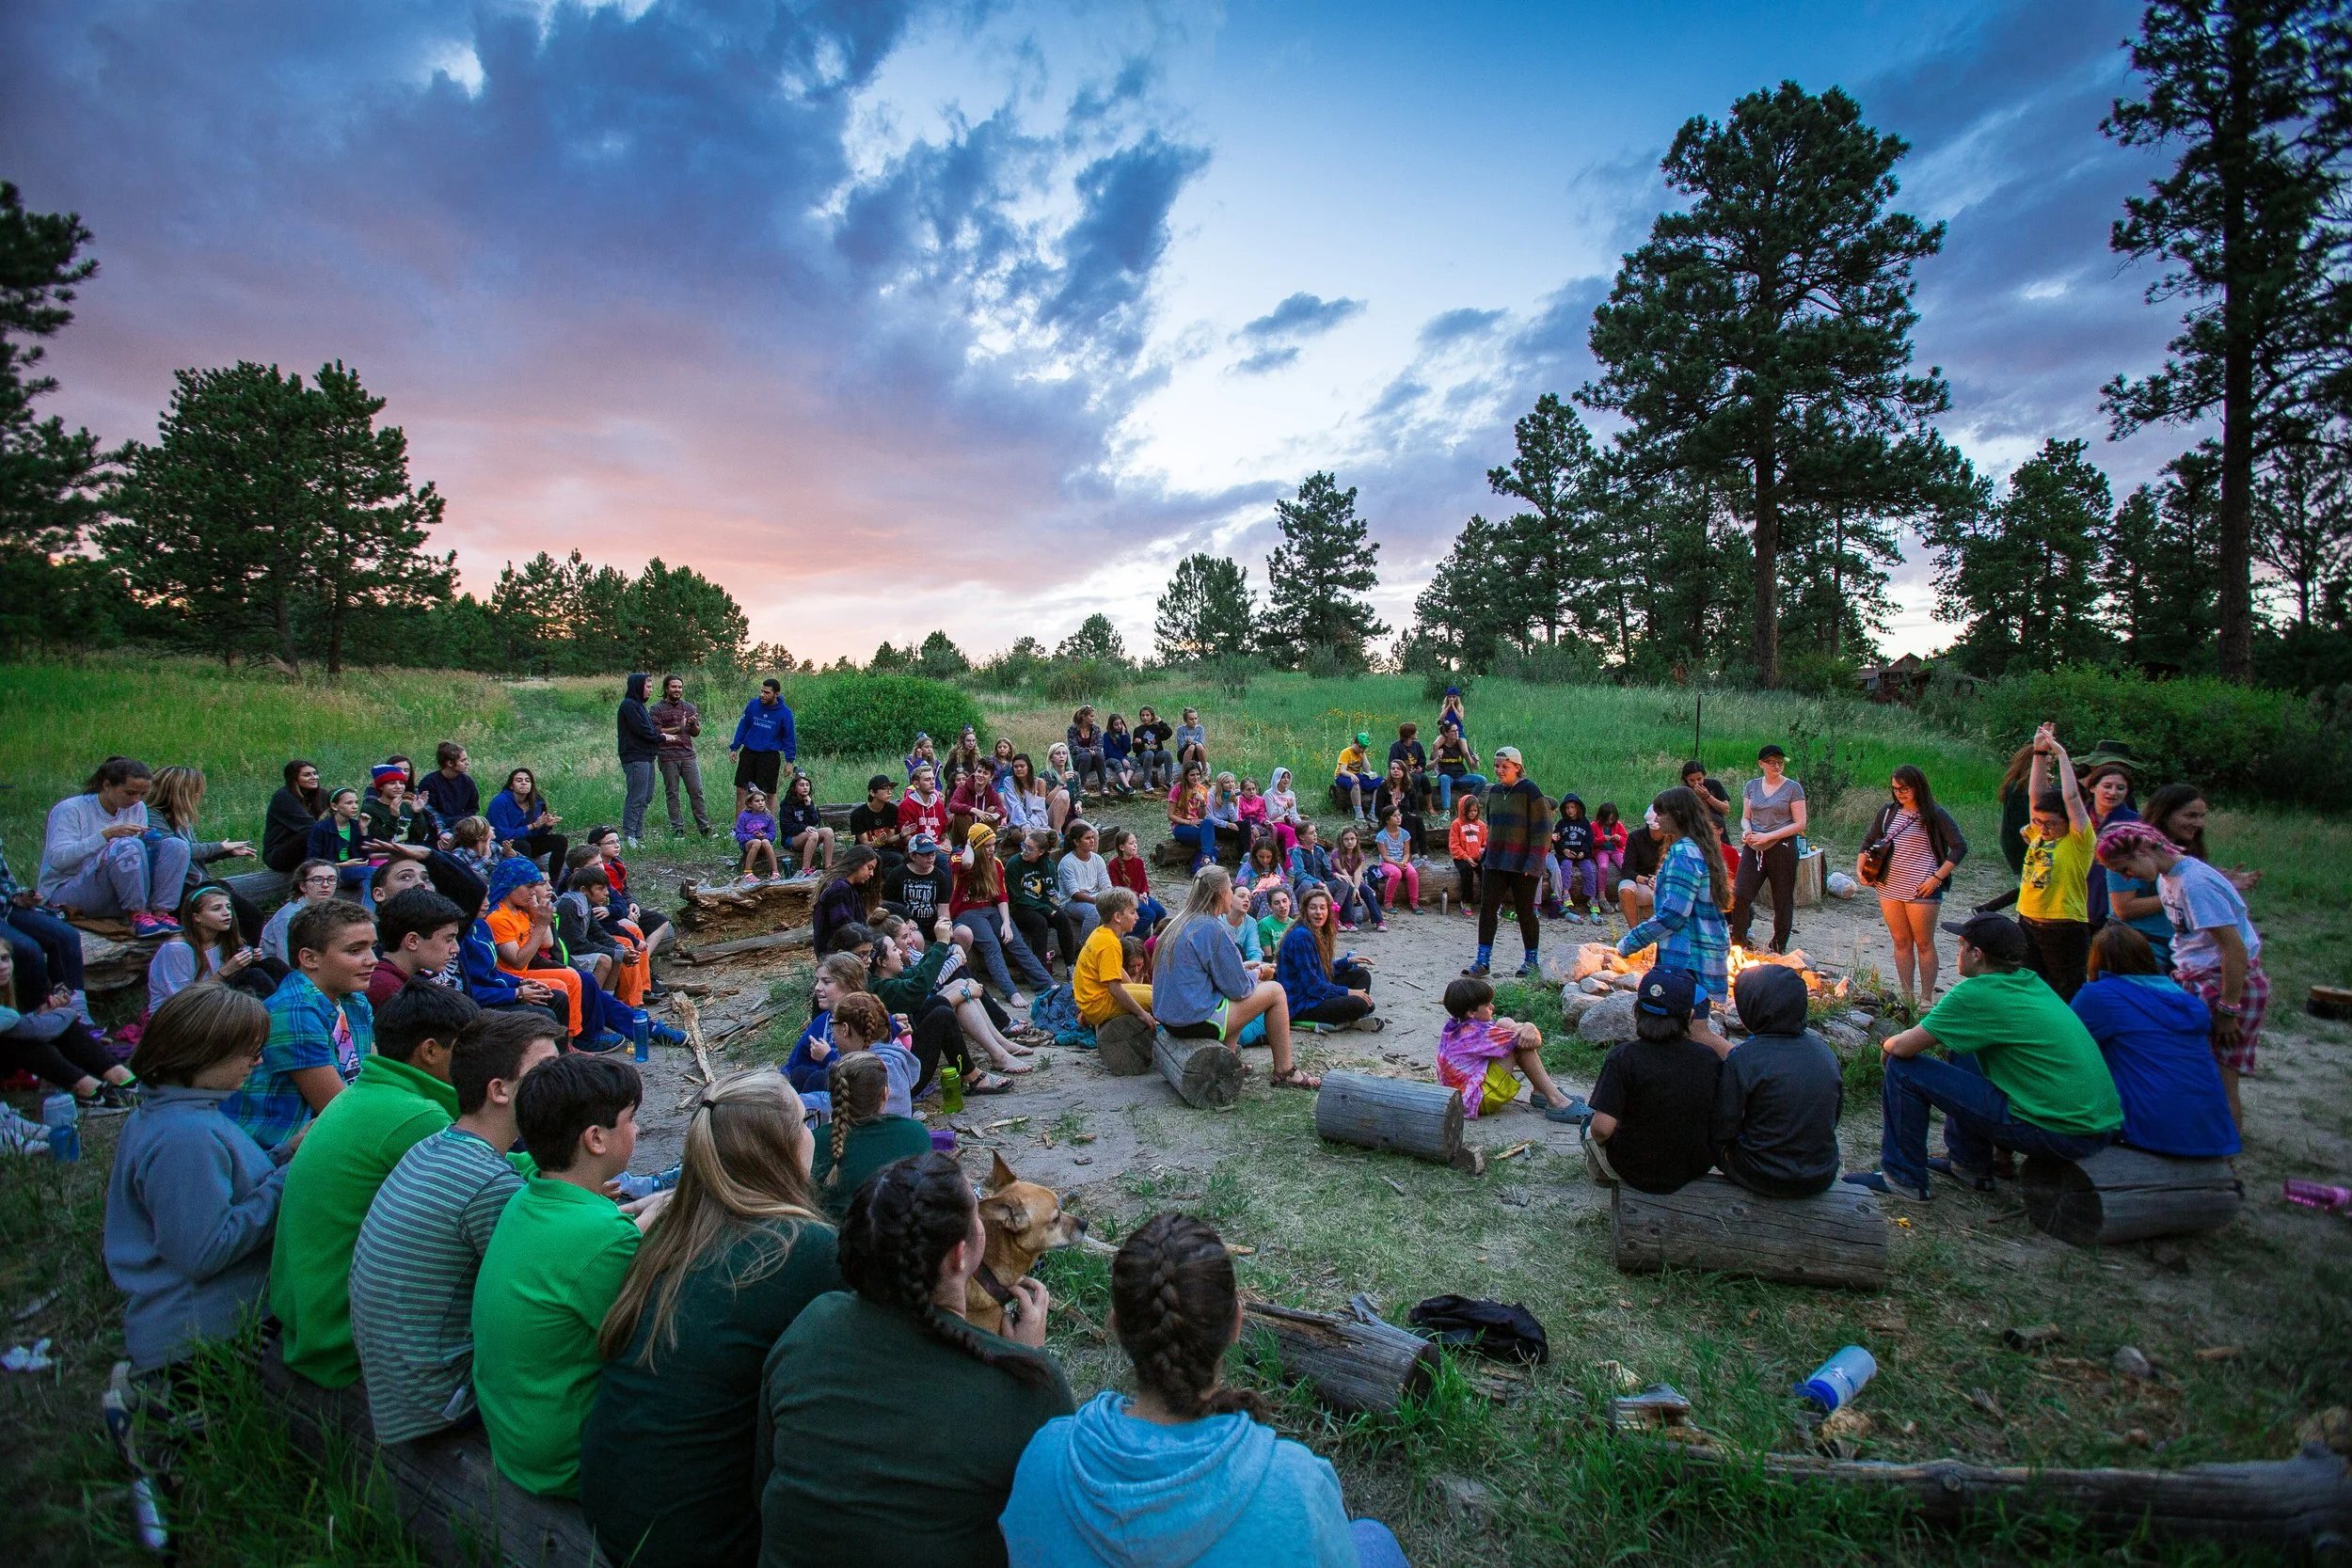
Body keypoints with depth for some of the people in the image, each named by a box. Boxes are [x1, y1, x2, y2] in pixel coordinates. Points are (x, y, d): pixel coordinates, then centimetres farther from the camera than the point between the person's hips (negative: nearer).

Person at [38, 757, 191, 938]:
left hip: (118, 896, 6)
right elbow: (57, 858, -19)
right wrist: (106, 834, -26)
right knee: (128, 846, -33)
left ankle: (160, 913, -27)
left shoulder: (137, 809, 10)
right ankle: (137, 916, -27)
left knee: (176, 845, -15)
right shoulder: (70, 809, -7)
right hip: (65, 893, -6)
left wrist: (149, 841, -12)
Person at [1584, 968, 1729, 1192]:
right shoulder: (1708, 1057, -16)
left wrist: (1596, 1136, -5)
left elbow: (1602, 1128, -28)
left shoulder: (1622, 1058, -25)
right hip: (1695, 1171, 3)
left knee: (1591, 1131, 26)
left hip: (1635, 1173, -3)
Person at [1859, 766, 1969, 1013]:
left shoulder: (1934, 814, -6)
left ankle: (1927, 1000, 11)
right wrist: (1860, 870, 5)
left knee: (1923, 944, 3)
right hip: (1889, 888, 5)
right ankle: (1907, 999, 17)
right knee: (1901, 942, 10)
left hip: (1920, 890, -5)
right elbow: (1868, 842, 18)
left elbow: (1960, 847, -9)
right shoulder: (1888, 811, 8)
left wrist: (1937, 878, -16)